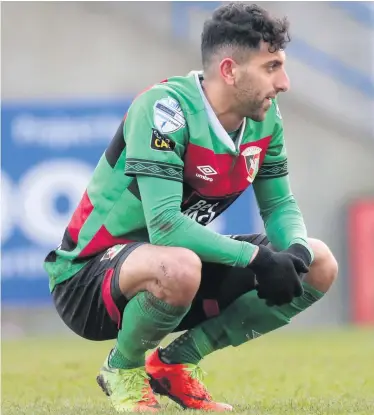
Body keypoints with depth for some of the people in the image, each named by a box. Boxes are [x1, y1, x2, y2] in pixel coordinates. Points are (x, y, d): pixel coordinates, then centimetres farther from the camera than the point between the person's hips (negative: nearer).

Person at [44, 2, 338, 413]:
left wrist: (297, 252, -16)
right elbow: (164, 225, -33)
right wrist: (255, 258, -33)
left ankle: (176, 362, 8)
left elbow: (280, 205, 7)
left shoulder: (265, 119, -2)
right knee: (179, 267, -42)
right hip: (88, 278, -8)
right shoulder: (165, 108, -25)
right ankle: (123, 367, -8)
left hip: (169, 267, 8)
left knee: (319, 265, 1)